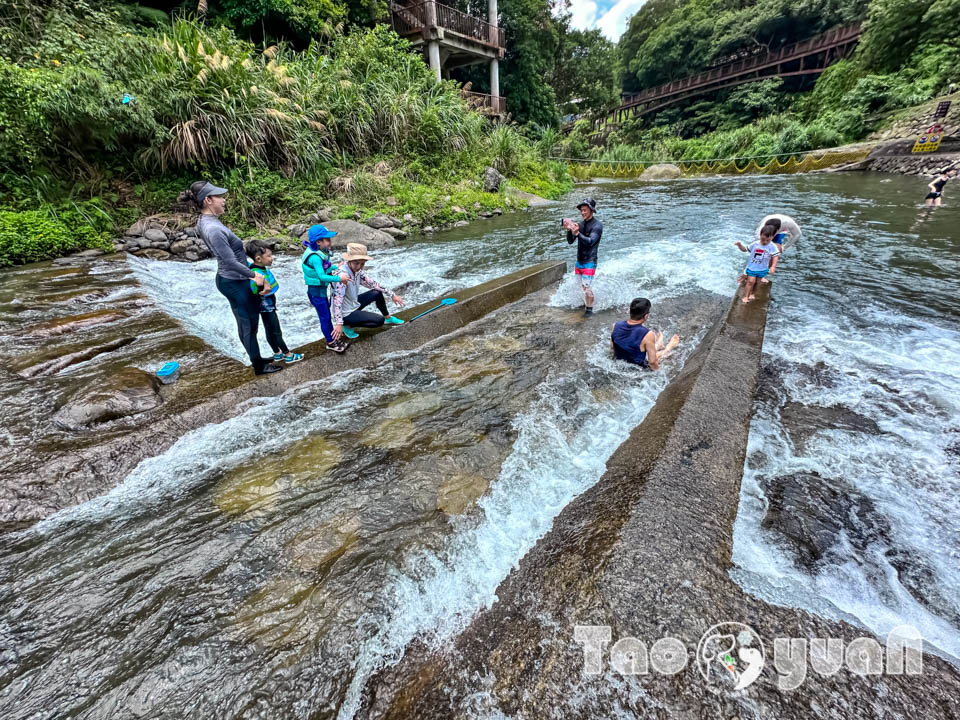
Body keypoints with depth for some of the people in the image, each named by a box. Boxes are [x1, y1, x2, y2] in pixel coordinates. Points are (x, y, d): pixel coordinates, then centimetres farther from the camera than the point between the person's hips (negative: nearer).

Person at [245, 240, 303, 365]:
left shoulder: (261, 268, -5)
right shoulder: (257, 274, -31)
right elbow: (259, 293, -37)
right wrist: (264, 292, -51)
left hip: (268, 306, 9)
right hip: (267, 308, -9)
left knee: (270, 331, 18)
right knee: (276, 332, 5)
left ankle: (277, 354, 31)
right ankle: (288, 355, 16)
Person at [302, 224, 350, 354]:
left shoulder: (321, 252, 2)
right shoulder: (315, 257, -25)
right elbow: (322, 276, -31)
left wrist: (337, 267, 1)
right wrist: (339, 278, -29)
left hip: (321, 289, 9)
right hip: (316, 291, -9)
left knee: (327, 315, 18)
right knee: (325, 317, 3)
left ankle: (334, 338, 30)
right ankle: (330, 343, 15)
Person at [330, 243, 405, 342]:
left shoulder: (358, 271, -5)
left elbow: (373, 284, 5)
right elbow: (337, 300, -35)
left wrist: (392, 295, 3)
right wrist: (339, 324, -41)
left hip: (354, 304, 8)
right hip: (346, 314, -8)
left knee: (377, 293, 8)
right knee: (379, 320, -10)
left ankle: (388, 318, 27)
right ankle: (347, 325, -2)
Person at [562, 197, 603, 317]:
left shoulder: (597, 225, -9)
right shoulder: (580, 225, 8)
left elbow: (590, 241, -23)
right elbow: (570, 241, 5)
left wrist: (577, 233, -35)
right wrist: (569, 230, -14)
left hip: (589, 261, -6)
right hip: (579, 261, 6)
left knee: (586, 286, -9)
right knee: (581, 286, 14)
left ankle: (589, 309, 2)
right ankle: (585, 303, 32)